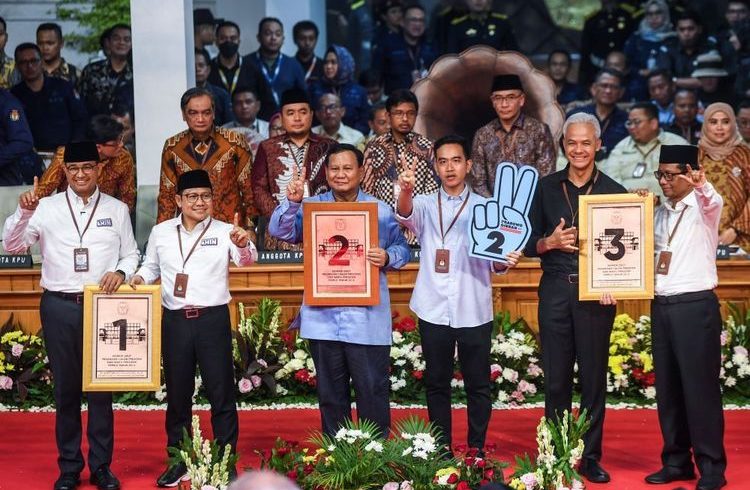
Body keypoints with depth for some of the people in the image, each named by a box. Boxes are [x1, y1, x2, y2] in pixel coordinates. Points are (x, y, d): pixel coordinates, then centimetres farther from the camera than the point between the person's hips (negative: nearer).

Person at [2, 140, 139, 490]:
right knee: (65, 389, 7)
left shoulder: (117, 210, 6)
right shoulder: (46, 208, 3)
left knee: (101, 388, 5)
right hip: (59, 307, 0)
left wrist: (120, 272, -10)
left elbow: (131, 254, 11)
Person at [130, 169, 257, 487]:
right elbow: (152, 266, 19)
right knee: (177, 392, 11)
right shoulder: (161, 232, 6)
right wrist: (140, 277, -3)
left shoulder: (225, 231, -4)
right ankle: (178, 460, 23)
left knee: (221, 391, 2)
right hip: (174, 320, 3)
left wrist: (244, 245, -43)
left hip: (213, 318, -3)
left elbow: (246, 260, -21)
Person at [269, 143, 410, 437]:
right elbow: (280, 231, -4)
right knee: (330, 392, 12)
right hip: (323, 317, 2)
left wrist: (387, 258, -16)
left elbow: (402, 249, 6)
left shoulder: (381, 210, 6)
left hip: (367, 318, -2)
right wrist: (292, 202, -21)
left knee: (373, 390, 1)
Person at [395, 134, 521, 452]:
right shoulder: (425, 205, 6)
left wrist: (506, 261, -21)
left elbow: (493, 261, 3)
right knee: (436, 383, 8)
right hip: (434, 310, 1)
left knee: (478, 384, 5)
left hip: (473, 311, 0)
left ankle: (477, 450, 16)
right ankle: (441, 450, 18)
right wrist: (405, 191, -39)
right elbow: (406, 215, -17)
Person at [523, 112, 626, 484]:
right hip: (555, 290, 1)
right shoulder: (547, 187, 7)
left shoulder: (613, 191, 3)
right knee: (556, 377, 5)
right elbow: (529, 244, 8)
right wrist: (550, 241, -13)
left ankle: (590, 457, 13)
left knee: (593, 376, 4)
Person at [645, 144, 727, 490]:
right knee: (667, 387, 9)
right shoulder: (659, 213, 14)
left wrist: (702, 186, -50)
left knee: (700, 386, -4)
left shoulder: (702, 208, -4)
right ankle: (676, 461, 18)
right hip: (661, 305, 6)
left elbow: (713, 202, -28)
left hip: (696, 305, -6)